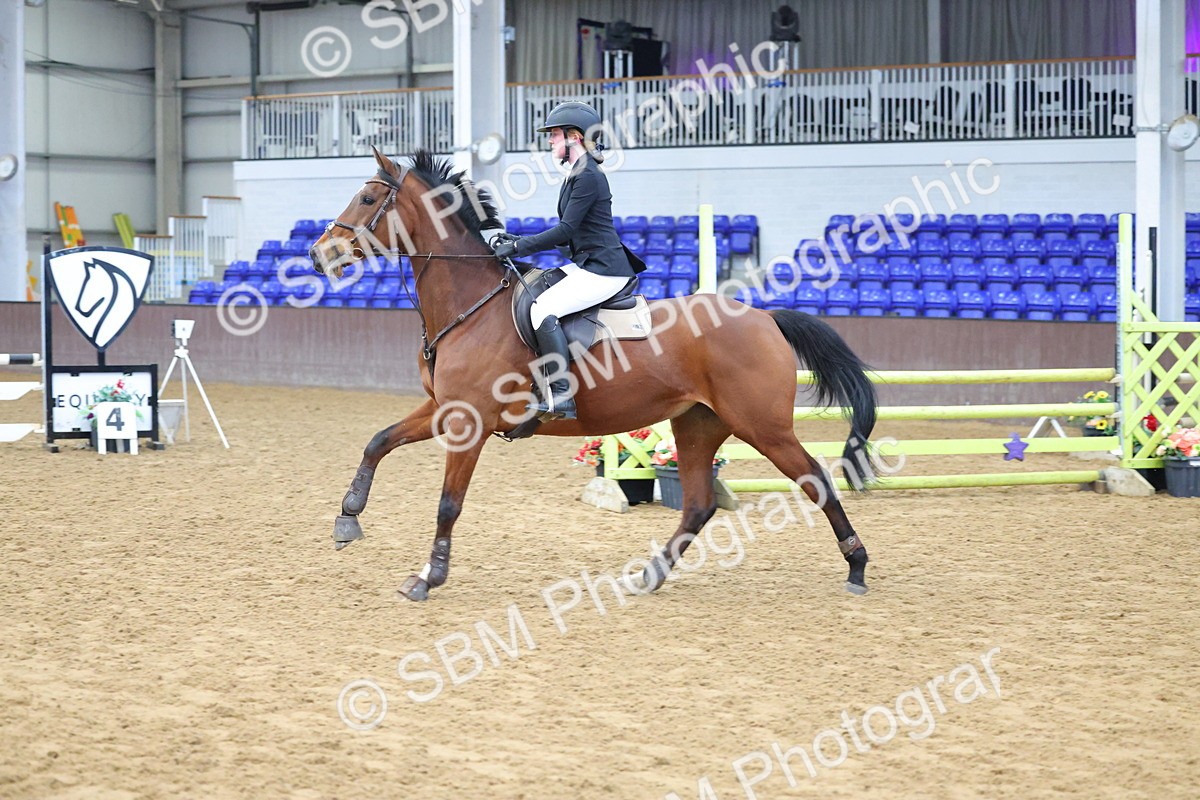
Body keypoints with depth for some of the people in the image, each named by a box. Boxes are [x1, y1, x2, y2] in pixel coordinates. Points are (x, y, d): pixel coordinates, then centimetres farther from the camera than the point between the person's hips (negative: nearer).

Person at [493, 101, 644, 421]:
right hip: (586, 265, 11)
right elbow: (569, 233, 19)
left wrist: (518, 247, -16)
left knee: (542, 309, -24)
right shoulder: (577, 175, 16)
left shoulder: (588, 177, -15)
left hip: (603, 270, -11)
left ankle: (561, 397, -25)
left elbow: (566, 230, -19)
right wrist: (520, 242, 10)